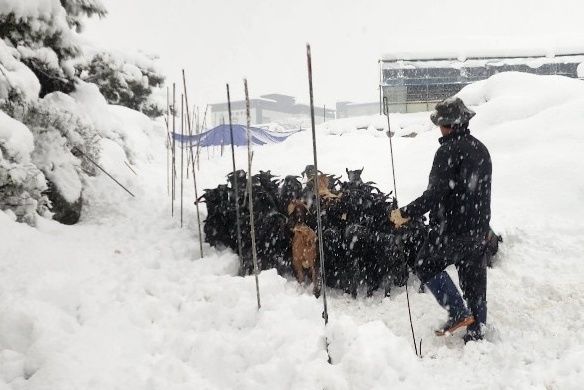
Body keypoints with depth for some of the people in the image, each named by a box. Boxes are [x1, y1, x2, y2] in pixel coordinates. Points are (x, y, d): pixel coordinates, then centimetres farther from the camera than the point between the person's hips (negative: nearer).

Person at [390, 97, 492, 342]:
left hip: (452, 229, -8)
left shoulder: (449, 151, -17)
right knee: (474, 280, 14)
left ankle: (459, 313, 5)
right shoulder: (481, 149, 11)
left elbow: (435, 194, -24)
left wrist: (406, 214, -18)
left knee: (425, 266, 10)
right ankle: (476, 334, 23)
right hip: (479, 230, 8)